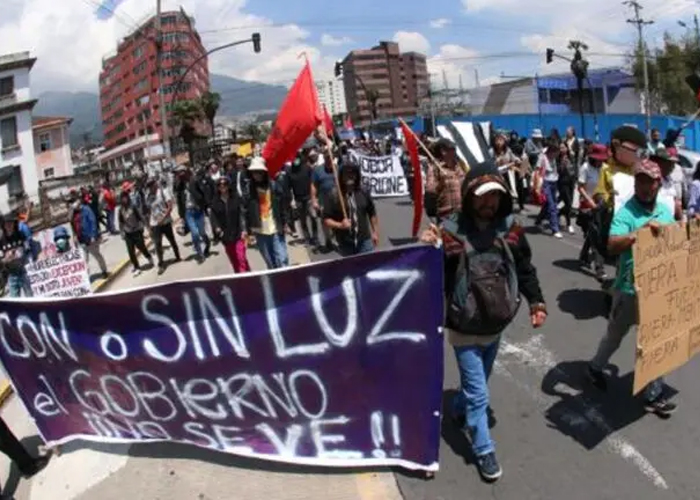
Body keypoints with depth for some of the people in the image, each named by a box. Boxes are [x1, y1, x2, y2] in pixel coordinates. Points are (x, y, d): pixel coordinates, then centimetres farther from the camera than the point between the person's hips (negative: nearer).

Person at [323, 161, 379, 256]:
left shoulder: (363, 193, -1)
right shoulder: (334, 196, -11)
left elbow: (372, 214, 11)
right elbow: (326, 220, -9)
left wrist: (375, 232, 10)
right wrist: (340, 225, -24)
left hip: (364, 241, 2)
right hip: (345, 244, -2)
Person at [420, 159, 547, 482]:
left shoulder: (510, 227, -5)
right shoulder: (451, 231, -19)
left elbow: (525, 269, 8)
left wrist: (536, 301, 4)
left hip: (497, 325, 5)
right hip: (465, 329, -5)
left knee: (477, 382, 25)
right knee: (478, 394, 2)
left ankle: (458, 410, 54)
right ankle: (484, 450, 22)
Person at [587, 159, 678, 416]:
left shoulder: (666, 211, 5)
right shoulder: (625, 213, -16)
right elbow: (612, 246, -30)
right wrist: (640, 232, -41)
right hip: (630, 287, -5)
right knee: (616, 333, 15)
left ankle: (654, 394, 24)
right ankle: (596, 367, 41)